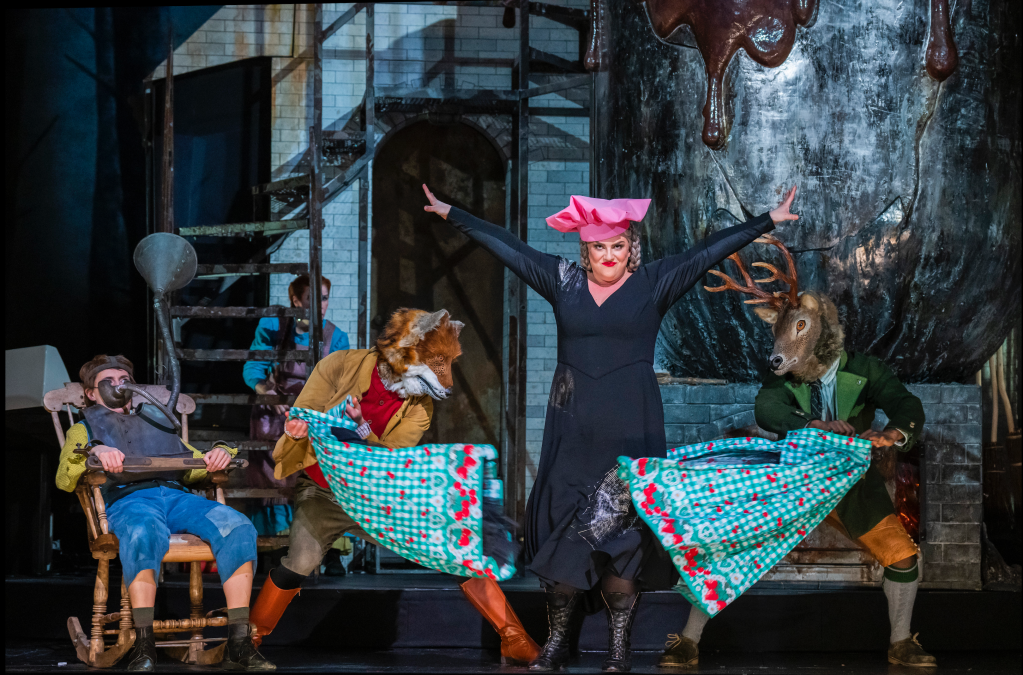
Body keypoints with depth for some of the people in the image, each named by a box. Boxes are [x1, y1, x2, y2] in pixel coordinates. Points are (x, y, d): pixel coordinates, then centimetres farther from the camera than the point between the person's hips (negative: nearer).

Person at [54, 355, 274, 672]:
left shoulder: (157, 421, 40)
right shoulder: (85, 429, 30)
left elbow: (194, 465, 30)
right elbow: (64, 480, 11)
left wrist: (219, 454, 6)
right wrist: (94, 451, -9)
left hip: (177, 495, 3)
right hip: (127, 499, -3)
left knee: (237, 527, -29)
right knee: (144, 535, -43)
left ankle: (238, 644, -35)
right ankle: (143, 647, -45)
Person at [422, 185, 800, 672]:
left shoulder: (653, 283, 3)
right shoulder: (563, 281, 9)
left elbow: (709, 251, 2)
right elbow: (506, 246, 13)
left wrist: (766, 222, 0)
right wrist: (452, 214, 16)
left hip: (629, 431, -2)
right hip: (572, 430, 2)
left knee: (623, 533, -4)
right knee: (563, 531, 0)